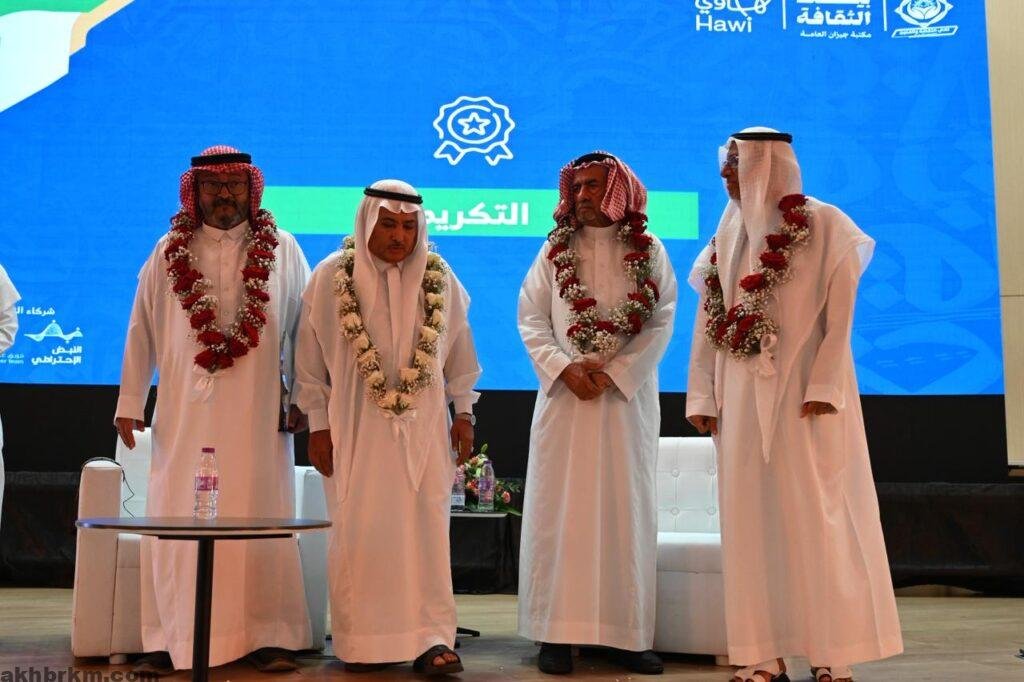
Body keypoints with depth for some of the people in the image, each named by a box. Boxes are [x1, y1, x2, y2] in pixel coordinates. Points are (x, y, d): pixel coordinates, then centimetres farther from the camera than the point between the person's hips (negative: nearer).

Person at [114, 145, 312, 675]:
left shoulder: (281, 250, 7)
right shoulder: (169, 252, 8)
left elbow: (302, 328, 6)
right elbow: (142, 331, 9)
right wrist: (129, 403, 5)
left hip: (259, 412, -1)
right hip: (185, 411, 1)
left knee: (262, 518, 2)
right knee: (178, 520, 2)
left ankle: (269, 636, 9)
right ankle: (169, 639, 9)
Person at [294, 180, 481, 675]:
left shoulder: (439, 277, 2)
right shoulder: (331, 277, -3)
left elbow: (458, 347, 9)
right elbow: (311, 359, 0)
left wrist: (463, 411, 5)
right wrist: (318, 425, -1)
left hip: (423, 425, 1)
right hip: (356, 426, -1)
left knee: (426, 528, -2)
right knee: (360, 532, 2)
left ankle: (430, 639, 2)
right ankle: (361, 642, 13)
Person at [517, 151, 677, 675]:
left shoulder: (648, 251, 5)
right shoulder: (555, 249, 8)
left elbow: (662, 321, -2)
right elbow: (531, 319, 3)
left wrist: (614, 373, -13)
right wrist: (565, 368, -12)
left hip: (629, 396, 0)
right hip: (564, 395, 0)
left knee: (626, 509, 3)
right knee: (561, 508, 0)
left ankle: (628, 633, 9)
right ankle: (557, 632, 4)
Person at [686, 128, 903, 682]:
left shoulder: (822, 224, -1)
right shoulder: (728, 233, 13)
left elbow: (839, 313, -7)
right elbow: (708, 319, 11)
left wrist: (823, 387, -17)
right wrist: (702, 395, 4)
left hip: (803, 389, -5)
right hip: (742, 396, 5)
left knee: (814, 515, -3)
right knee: (751, 517, 2)